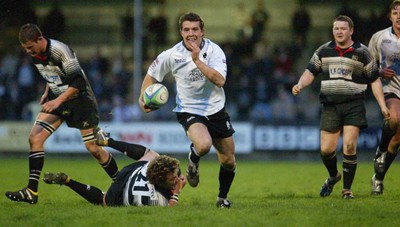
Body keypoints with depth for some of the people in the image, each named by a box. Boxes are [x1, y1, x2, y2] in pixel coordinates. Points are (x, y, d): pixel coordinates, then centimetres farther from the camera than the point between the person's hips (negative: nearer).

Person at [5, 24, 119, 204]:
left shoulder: (60, 51, -25)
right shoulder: (35, 55, -1)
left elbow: (78, 82, -25)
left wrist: (58, 100, -30)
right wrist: (47, 92, 8)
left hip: (79, 99, -7)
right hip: (56, 99, 7)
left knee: (93, 148, -5)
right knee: (35, 138, -10)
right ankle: (31, 192, -11)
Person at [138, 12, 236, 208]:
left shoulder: (214, 50, -13)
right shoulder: (172, 55, -12)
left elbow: (219, 80, -28)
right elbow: (152, 74, 6)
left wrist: (197, 60, -33)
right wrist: (143, 97, -9)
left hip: (215, 109, 2)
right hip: (189, 110, -2)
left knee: (228, 161, 7)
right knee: (203, 144, -33)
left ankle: (223, 197, 34)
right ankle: (193, 162, 4)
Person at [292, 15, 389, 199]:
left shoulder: (362, 52, 1)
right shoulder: (324, 51, 7)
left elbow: (374, 80, 5)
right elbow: (310, 72, 11)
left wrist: (382, 106, -1)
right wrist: (300, 85, -11)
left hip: (353, 106, -2)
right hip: (330, 106, 2)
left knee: (349, 145, -15)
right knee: (326, 150, -2)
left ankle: (347, 189, -2)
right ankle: (333, 176, 30)